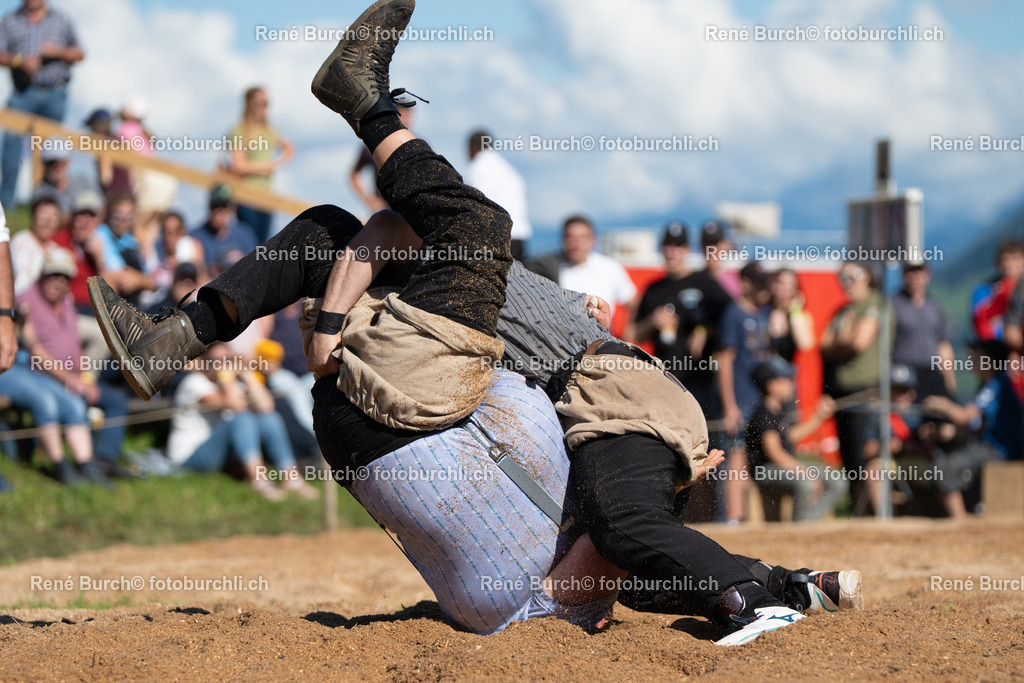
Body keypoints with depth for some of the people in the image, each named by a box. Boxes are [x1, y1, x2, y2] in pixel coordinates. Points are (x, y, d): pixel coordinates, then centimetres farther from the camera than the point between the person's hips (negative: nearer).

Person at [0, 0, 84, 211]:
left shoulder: (60, 21, 15)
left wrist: (58, 51, -6)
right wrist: (21, 61, -14)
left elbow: (79, 54, 14)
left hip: (54, 93, 1)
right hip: (23, 91, -1)